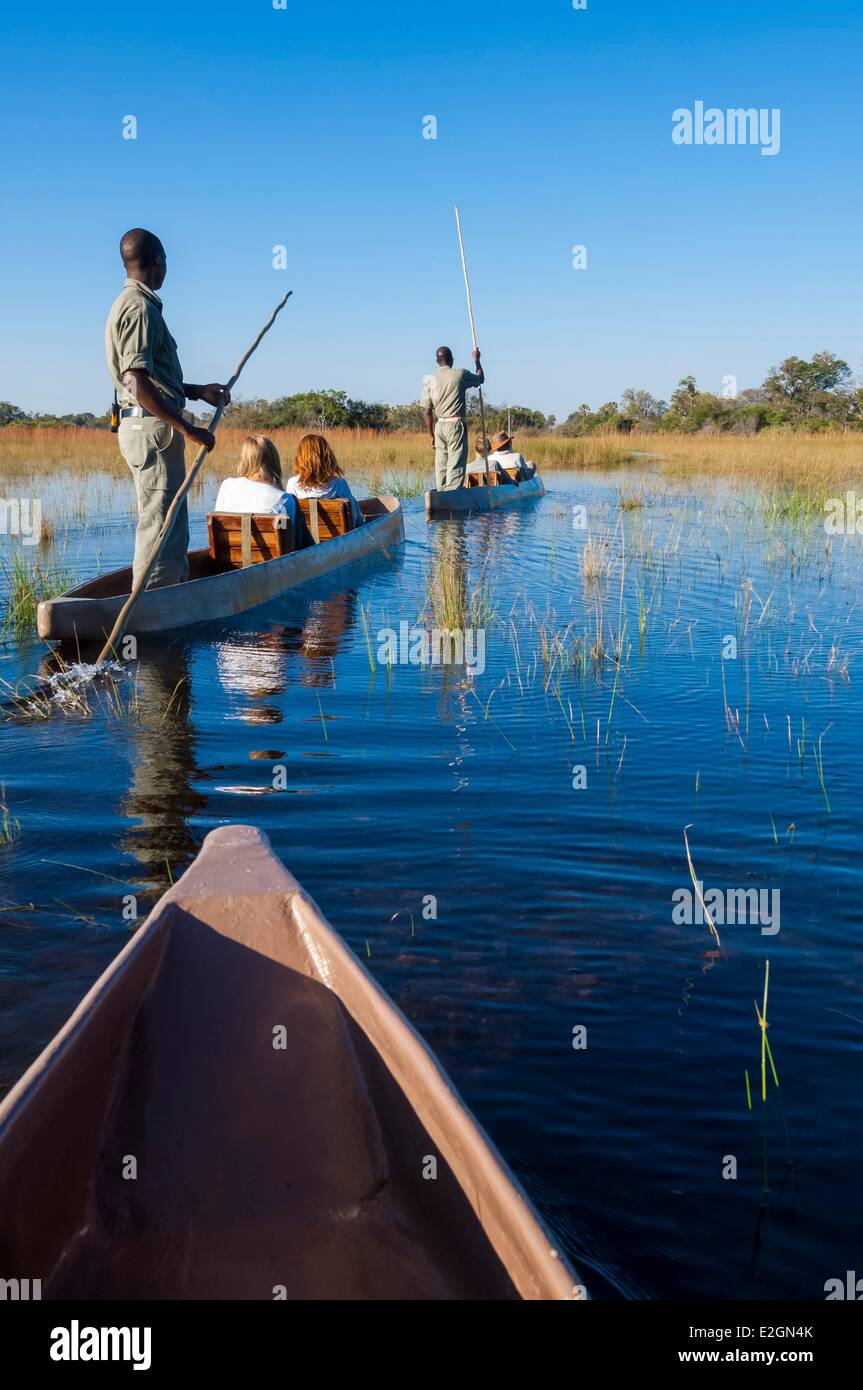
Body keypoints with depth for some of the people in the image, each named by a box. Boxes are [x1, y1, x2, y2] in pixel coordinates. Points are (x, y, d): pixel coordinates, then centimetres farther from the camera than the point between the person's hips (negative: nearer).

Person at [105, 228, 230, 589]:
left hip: (149, 426, 11)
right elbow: (136, 382, -23)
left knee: (172, 527, 17)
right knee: (159, 523, -9)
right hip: (153, 427, -11)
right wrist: (187, 428, -22)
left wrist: (198, 391, 22)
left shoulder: (132, 303, 19)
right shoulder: (140, 306, -13)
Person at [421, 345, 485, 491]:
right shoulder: (460, 374, -4)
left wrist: (431, 434, 12)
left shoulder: (430, 380, 3)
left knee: (440, 466, 9)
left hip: (439, 426, 4)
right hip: (456, 425, -4)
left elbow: (427, 411, 3)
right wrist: (477, 360, 32)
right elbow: (480, 379, 17)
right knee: (456, 466, -7)